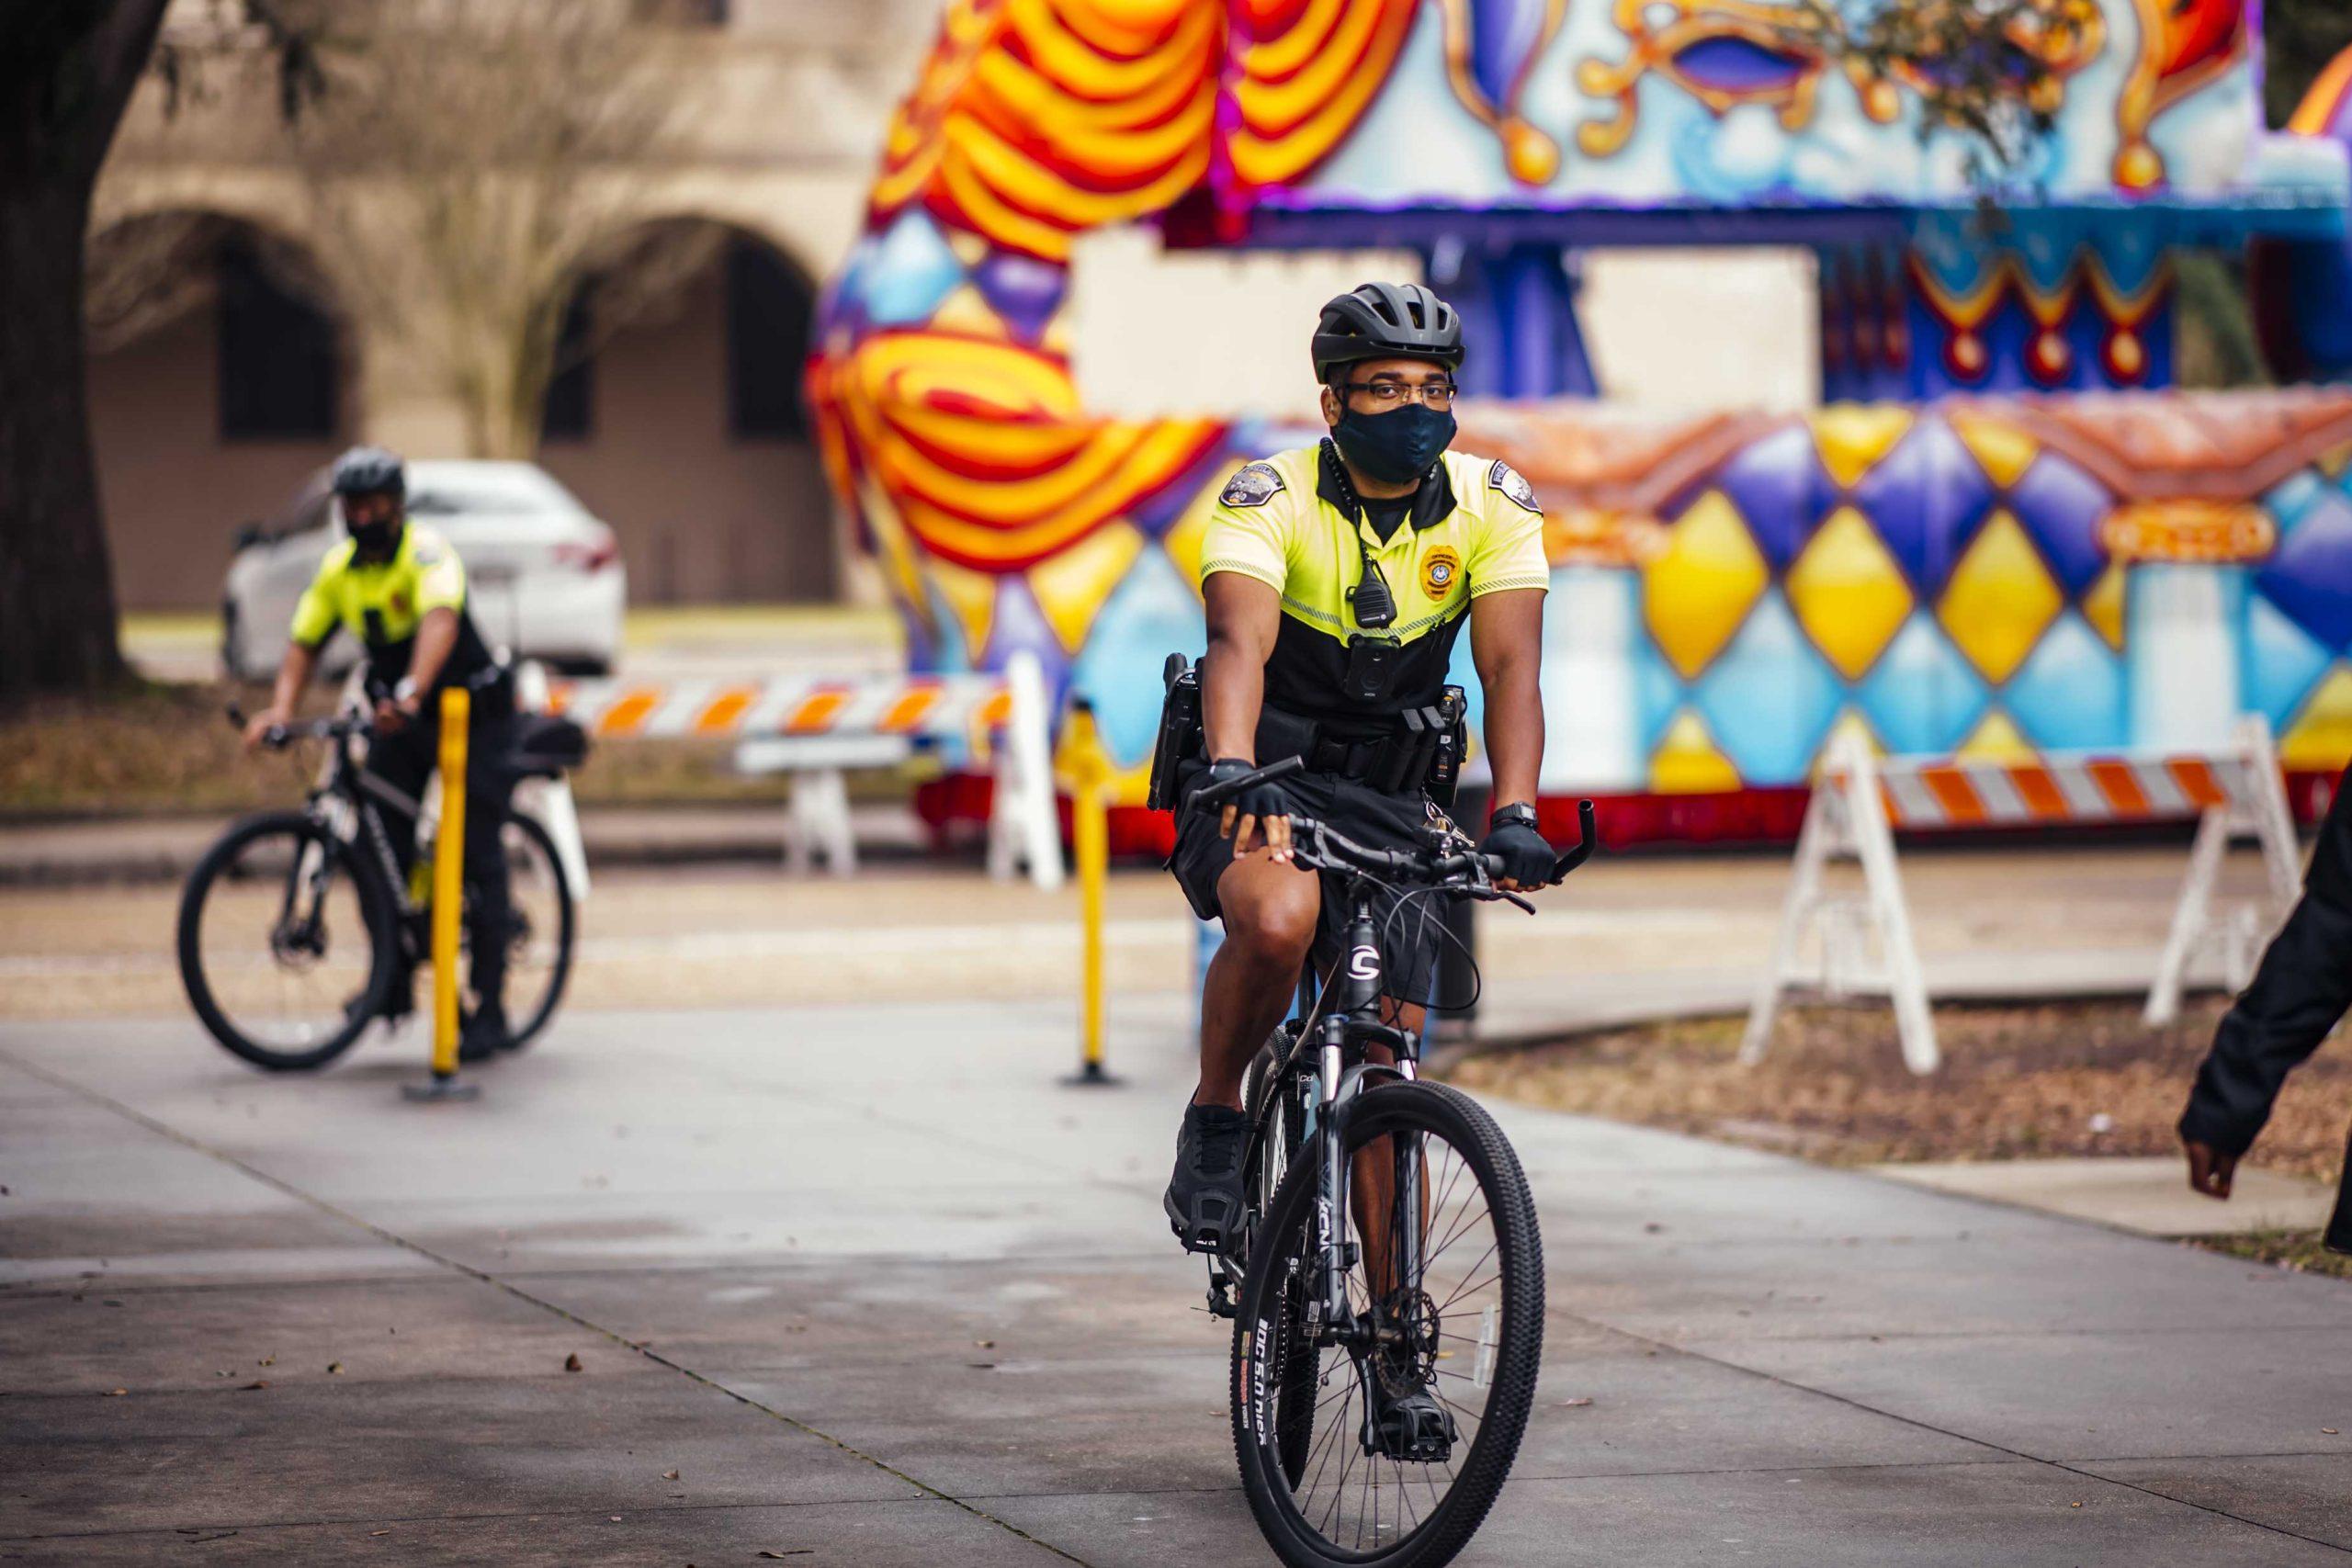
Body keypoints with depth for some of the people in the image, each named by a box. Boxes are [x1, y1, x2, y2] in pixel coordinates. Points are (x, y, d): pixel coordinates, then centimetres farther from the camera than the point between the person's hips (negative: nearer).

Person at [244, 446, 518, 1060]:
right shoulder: (338, 570, -1)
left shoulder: (427, 554, -22)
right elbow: (305, 645, -1)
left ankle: (490, 1009, -3)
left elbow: (440, 622, -39)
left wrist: (411, 692, -56)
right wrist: (279, 709, -19)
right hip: (397, 718, 6)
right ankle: (394, 981, 12)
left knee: (476, 858, -8)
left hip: (470, 715, -6)